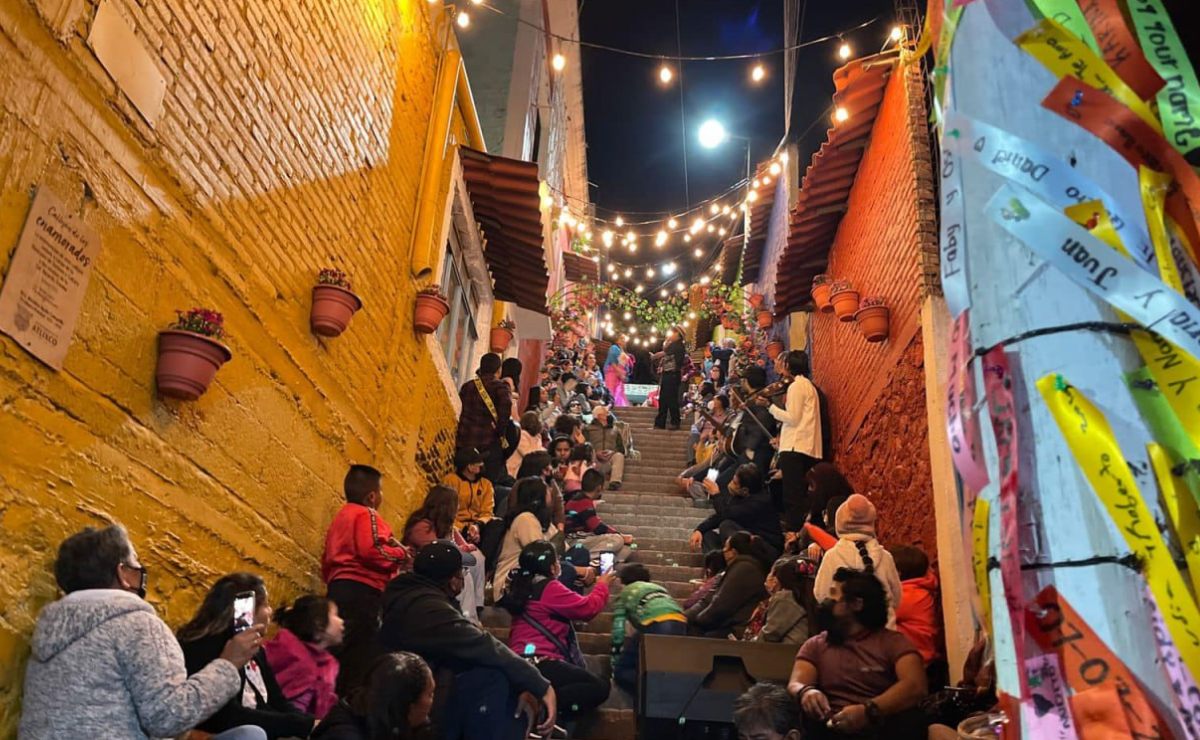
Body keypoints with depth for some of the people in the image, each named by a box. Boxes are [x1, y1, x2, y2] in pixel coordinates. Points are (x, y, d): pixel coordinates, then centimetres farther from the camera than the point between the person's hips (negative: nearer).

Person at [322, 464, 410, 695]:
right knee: (360, 650, -9)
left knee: (341, 648, 14)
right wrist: (401, 554, -8)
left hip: (337, 586, 10)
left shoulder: (341, 516, 22)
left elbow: (327, 559, 25)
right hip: (360, 589, -10)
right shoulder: (367, 515, -7)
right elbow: (372, 550, -22)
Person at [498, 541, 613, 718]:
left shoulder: (521, 587, 17)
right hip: (540, 663, -10)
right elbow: (587, 608, -3)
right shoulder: (549, 588, -10)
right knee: (599, 687, -7)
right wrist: (602, 585, 16)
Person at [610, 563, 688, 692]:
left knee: (622, 671, 12)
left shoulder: (625, 593, 28)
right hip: (680, 624, 5)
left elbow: (618, 631, 21)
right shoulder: (660, 588, 39)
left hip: (655, 626, -5)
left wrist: (615, 669, 27)